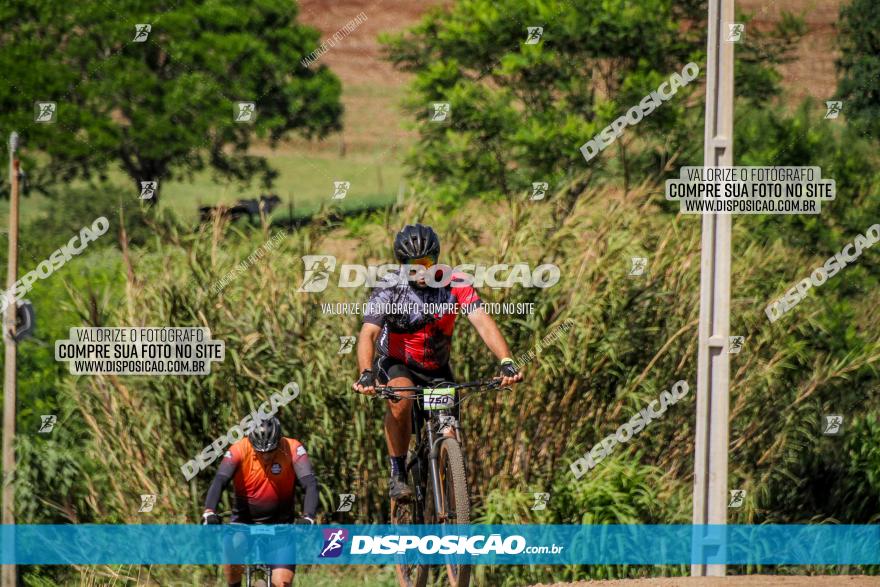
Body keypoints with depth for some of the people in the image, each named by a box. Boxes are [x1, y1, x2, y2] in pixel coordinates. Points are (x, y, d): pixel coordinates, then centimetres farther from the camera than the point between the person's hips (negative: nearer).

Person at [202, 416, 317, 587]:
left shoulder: (292, 449, -19)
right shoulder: (239, 450, -19)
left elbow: (310, 484, -27)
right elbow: (219, 481, -30)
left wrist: (308, 518, -44)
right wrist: (209, 512, -47)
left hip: (280, 522, 0)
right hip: (245, 519, 0)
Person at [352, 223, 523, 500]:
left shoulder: (455, 286, -17)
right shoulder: (389, 290, -20)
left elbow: (483, 321, -27)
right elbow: (368, 334, -31)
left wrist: (506, 361, -44)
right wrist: (366, 374, -51)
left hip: (437, 370, 3)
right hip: (397, 365, -3)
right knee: (400, 398, -35)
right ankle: (397, 475, -21)